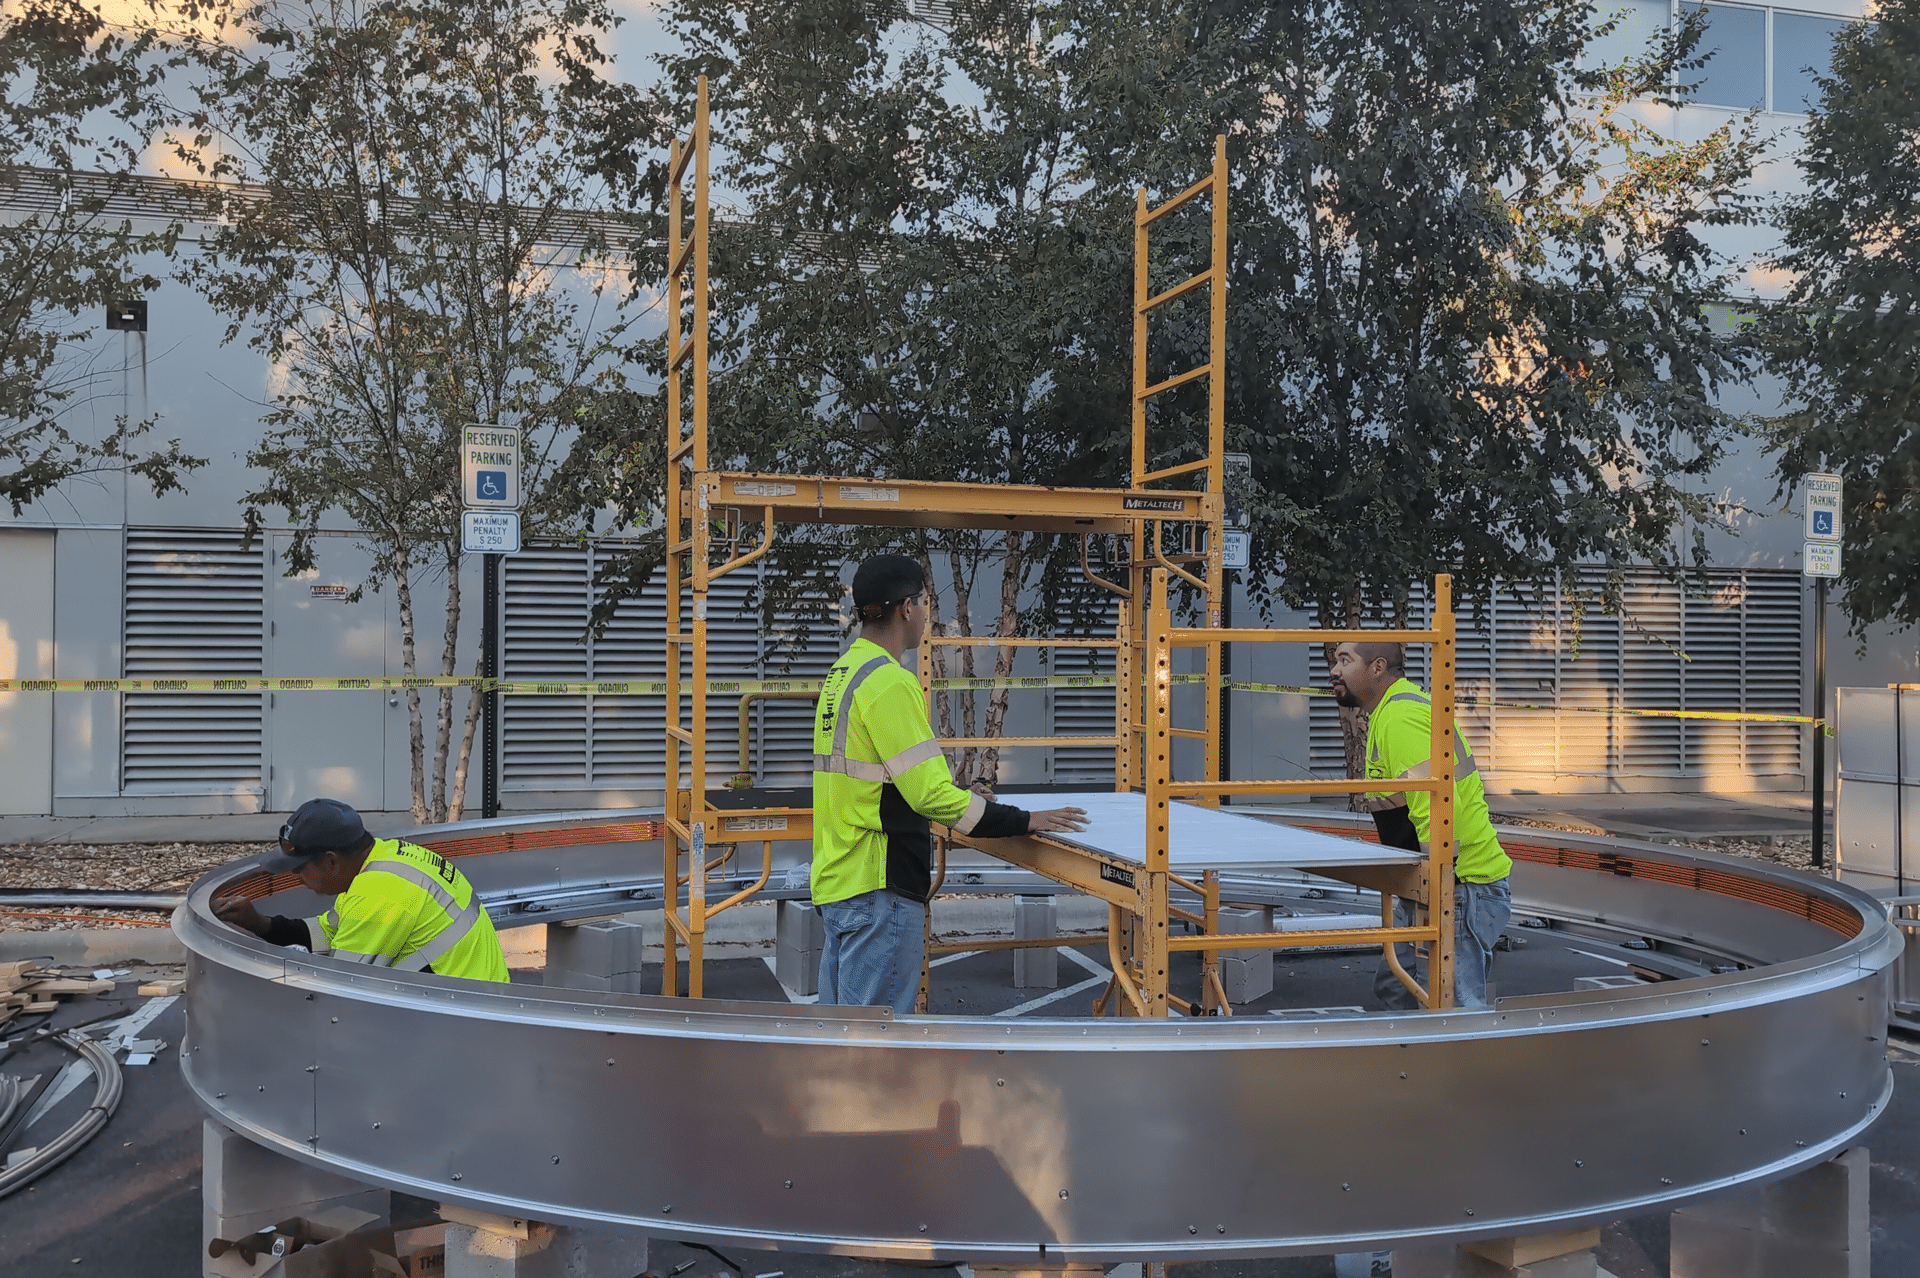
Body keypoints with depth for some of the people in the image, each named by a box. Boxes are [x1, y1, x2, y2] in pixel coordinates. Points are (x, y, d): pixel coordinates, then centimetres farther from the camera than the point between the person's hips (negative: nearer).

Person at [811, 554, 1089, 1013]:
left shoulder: (840, 675, 13)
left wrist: (957, 797, 22)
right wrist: (1026, 821, -12)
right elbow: (930, 793, -20)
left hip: (835, 879, 10)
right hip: (879, 889, -10)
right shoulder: (889, 682, -17)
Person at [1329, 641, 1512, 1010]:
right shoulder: (1390, 714, 16)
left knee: (1456, 1007, -8)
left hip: (1463, 886, -11)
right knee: (1392, 987, 18)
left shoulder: (1401, 717, -19)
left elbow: (1438, 807, -29)